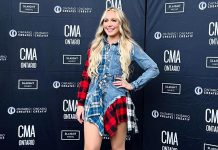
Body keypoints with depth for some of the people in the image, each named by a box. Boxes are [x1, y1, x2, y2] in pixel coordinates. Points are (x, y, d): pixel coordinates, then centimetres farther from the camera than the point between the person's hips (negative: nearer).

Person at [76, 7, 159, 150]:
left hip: (116, 101, -2)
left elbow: (153, 69, 0)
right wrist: (80, 103, 6)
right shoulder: (96, 46, 9)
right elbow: (86, 76, 10)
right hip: (94, 101, 2)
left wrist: (133, 85, -4)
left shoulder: (130, 46, 1)